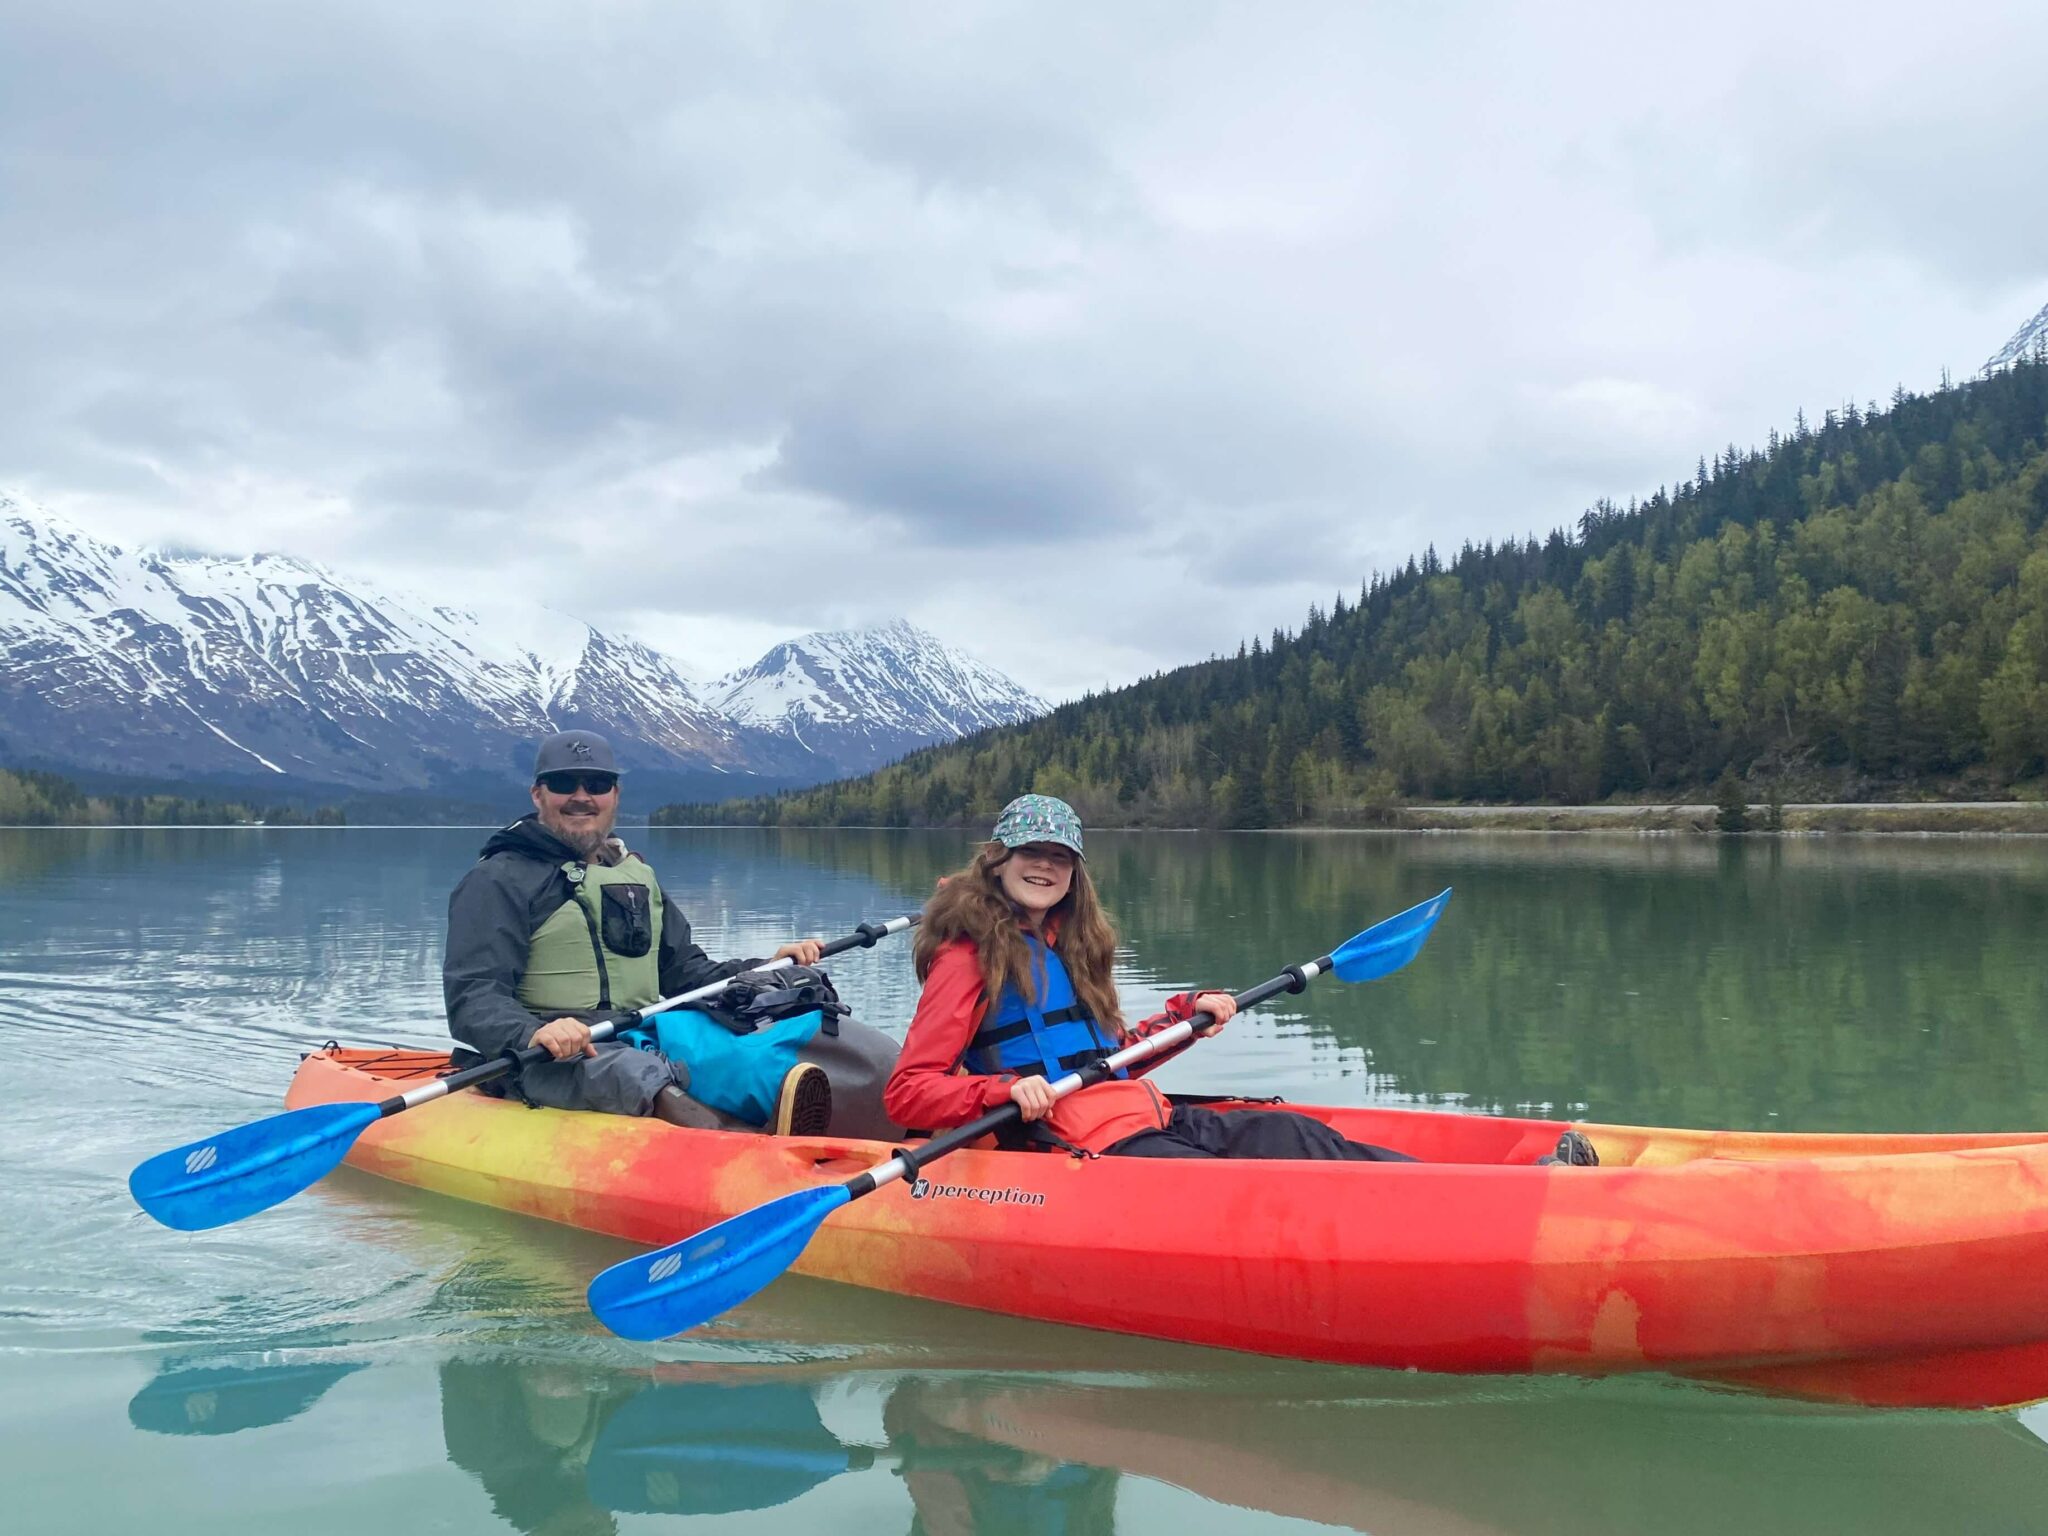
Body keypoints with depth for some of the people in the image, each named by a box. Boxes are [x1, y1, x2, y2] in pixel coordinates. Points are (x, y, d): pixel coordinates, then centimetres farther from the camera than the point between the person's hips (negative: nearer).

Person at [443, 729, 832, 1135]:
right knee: (628, 1072, -41)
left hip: (646, 1044, 7)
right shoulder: (499, 880, 2)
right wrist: (533, 1034, -31)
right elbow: (473, 999, -9)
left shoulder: (636, 874, 25)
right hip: (550, 1064, -7)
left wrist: (768, 971, 10)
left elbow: (682, 971, 27)